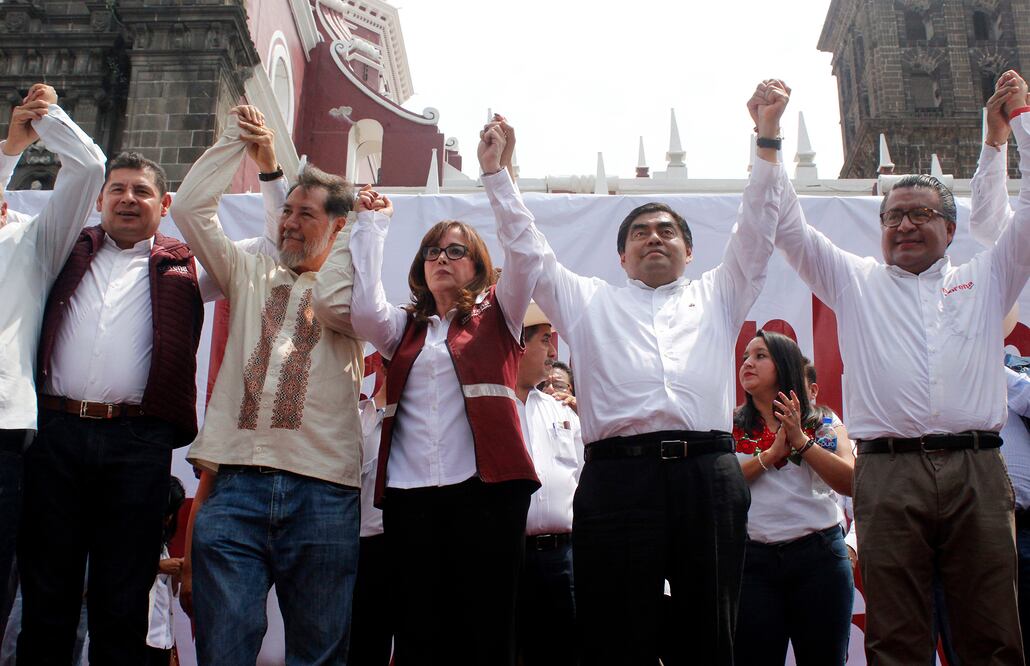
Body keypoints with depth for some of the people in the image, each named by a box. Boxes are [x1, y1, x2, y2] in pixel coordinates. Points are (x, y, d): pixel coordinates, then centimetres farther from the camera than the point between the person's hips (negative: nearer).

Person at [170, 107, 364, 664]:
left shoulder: (353, 284, 11)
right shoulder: (252, 274, 19)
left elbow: (334, 304, -13)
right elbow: (189, 208, 11)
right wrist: (236, 140, 12)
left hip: (323, 490, -1)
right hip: (237, 483, 2)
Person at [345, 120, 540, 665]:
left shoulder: (496, 318, 14)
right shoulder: (404, 328, 19)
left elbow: (523, 251, 0)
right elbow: (364, 311, -1)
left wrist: (495, 172, -1)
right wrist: (372, 223, 7)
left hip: (485, 487, -2)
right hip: (408, 493, 2)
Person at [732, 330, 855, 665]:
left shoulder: (823, 424, 7)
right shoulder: (731, 427, 7)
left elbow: (850, 483, -6)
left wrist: (801, 441, -12)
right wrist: (771, 453, -12)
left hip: (819, 553, 0)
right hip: (754, 558, 0)